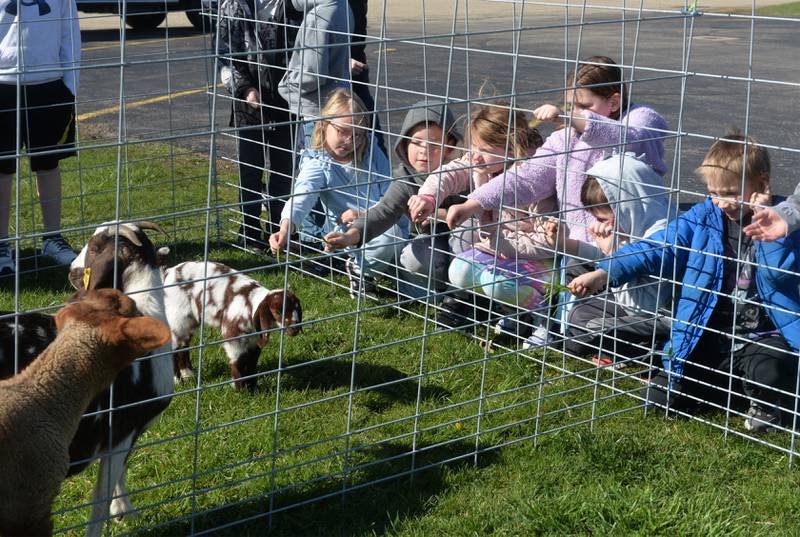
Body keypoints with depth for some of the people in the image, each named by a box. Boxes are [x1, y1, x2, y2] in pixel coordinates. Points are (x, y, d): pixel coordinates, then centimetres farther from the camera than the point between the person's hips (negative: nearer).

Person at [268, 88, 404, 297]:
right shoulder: (317, 164, -6)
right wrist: (286, 228, -45)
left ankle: (360, 267, 3)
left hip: (383, 224, 6)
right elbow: (301, 195, -25)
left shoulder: (372, 153, 5)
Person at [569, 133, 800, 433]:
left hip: (762, 337, -3)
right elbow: (656, 248, -6)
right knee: (660, 396, -6)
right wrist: (605, 273, -18)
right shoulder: (702, 217, 3)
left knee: (771, 371, -35)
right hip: (709, 338, 4)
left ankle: (767, 405, 4)